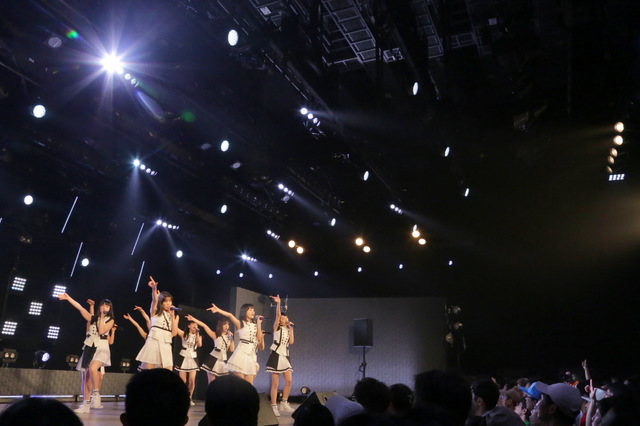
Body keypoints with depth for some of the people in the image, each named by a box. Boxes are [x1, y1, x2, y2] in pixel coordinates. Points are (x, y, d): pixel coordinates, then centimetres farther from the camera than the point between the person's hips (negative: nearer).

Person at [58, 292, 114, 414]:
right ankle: (86, 405, 8)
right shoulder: (93, 318, 15)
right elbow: (80, 307, 10)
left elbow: (102, 331, -10)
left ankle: (96, 394, -17)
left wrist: (102, 317, -2)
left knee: (93, 368, -32)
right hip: (89, 347, 4)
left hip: (101, 348, -4)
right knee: (86, 376, 1)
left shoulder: (110, 320, 5)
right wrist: (68, 298, 5)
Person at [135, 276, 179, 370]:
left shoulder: (173, 316, 18)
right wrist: (154, 288, -30)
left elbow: (174, 333, 4)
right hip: (153, 342, -3)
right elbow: (155, 300, -12)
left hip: (166, 345, 3)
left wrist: (172, 315, 2)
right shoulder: (155, 312, 10)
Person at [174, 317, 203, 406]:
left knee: (192, 380, -5)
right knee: (182, 380, -3)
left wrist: (197, 333, -9)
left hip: (193, 358, 2)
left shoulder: (198, 336, 9)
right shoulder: (184, 334, 2)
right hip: (184, 357, -2)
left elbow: (200, 345, -9)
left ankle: (190, 398, 9)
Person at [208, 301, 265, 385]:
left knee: (249, 385, 3)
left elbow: (259, 338, 4)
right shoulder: (240, 323, 2)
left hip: (252, 355, 5)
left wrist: (259, 324, 4)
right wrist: (218, 310, -31)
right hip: (242, 352, -5)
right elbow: (230, 315, -15)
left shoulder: (255, 325, 17)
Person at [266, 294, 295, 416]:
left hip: (285, 356, 5)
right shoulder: (277, 327, -1)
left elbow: (291, 342, 1)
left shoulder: (288, 329, 14)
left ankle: (284, 404, 12)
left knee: (289, 380, -2)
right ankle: (274, 407, 2)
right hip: (276, 356, -5)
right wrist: (278, 303, -30)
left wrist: (291, 329, -1)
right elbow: (277, 315, -18)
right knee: (275, 383, -4)